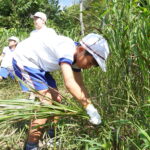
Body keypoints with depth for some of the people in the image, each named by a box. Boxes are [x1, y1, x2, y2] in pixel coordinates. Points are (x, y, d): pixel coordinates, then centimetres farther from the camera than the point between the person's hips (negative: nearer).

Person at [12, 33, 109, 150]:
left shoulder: (76, 57, -2)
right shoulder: (67, 50, -32)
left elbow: (80, 86, 3)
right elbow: (69, 83, -42)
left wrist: (91, 108, -3)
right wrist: (89, 107, -36)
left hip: (38, 64, 10)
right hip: (24, 60, -10)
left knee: (56, 99, 10)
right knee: (45, 103, -16)